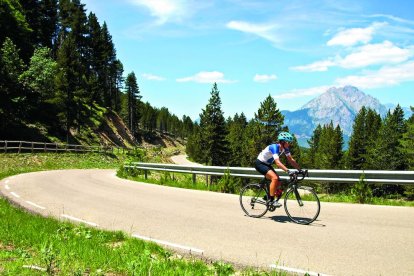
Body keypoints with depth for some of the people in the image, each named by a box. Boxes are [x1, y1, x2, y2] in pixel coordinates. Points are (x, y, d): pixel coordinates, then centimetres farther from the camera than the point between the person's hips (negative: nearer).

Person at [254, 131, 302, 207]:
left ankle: (267, 197, 19)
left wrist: (300, 169, -12)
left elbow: (291, 160, -3)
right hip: (260, 163, -9)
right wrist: (288, 171, -49)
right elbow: (278, 162, -40)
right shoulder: (275, 147, -30)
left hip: (267, 164, 9)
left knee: (278, 182, 1)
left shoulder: (285, 148, -6)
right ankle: (271, 200, -18)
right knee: (275, 178, -26)